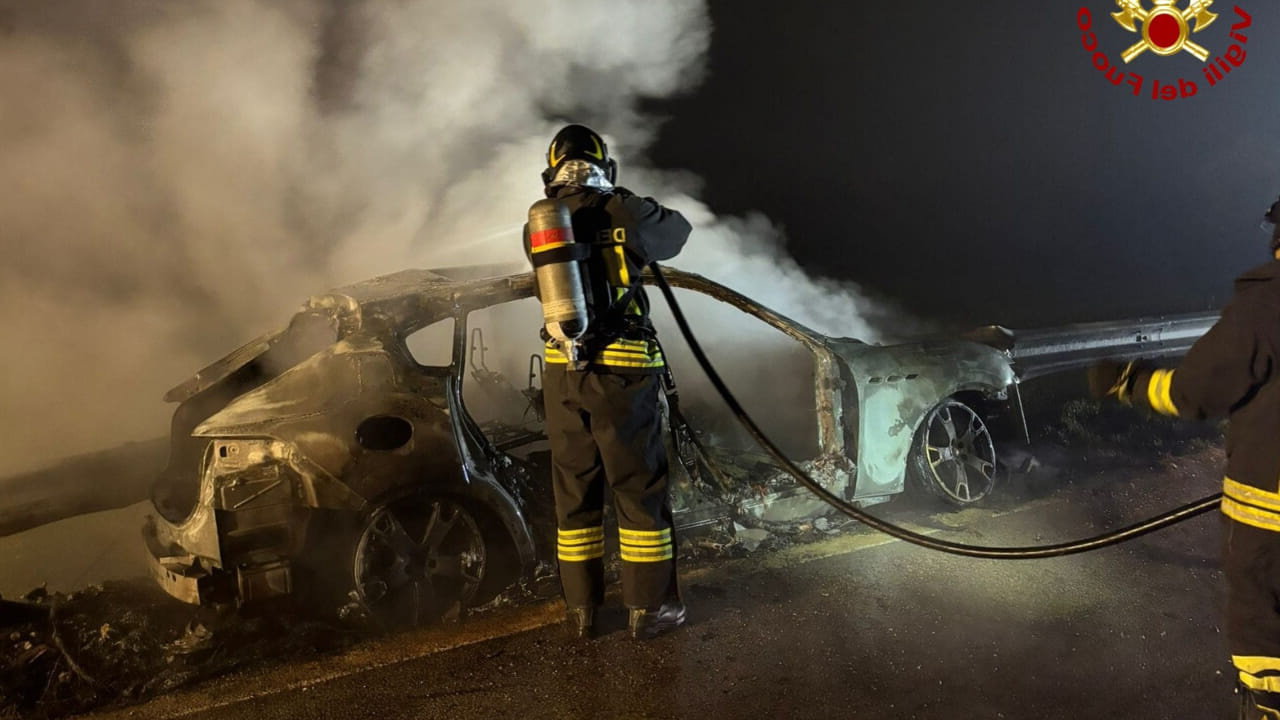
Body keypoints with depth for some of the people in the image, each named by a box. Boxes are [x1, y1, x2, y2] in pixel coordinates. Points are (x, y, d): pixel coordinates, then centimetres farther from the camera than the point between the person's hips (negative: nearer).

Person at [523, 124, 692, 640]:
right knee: (640, 487, 7)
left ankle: (581, 609, 22)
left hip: (562, 371, 4)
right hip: (622, 369, -3)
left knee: (573, 489, 13)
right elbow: (677, 231, 15)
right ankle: (649, 607, 16)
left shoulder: (537, 225, 6)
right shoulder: (626, 213, -3)